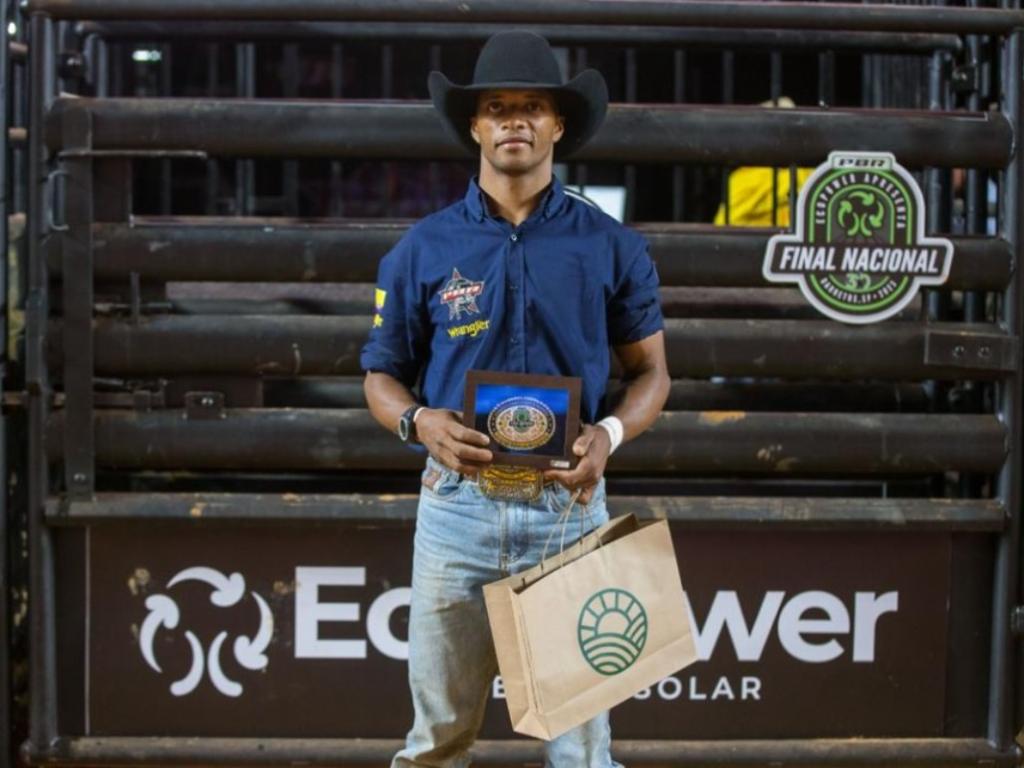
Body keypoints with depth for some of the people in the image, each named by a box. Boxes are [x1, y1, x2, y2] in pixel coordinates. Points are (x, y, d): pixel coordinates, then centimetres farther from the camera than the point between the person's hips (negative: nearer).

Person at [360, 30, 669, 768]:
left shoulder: (610, 245, 2)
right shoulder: (424, 249, 2)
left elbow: (651, 370, 7)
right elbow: (382, 376, 8)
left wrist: (609, 433, -13)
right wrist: (419, 421, -14)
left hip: (569, 502, 0)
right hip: (458, 504, 1)